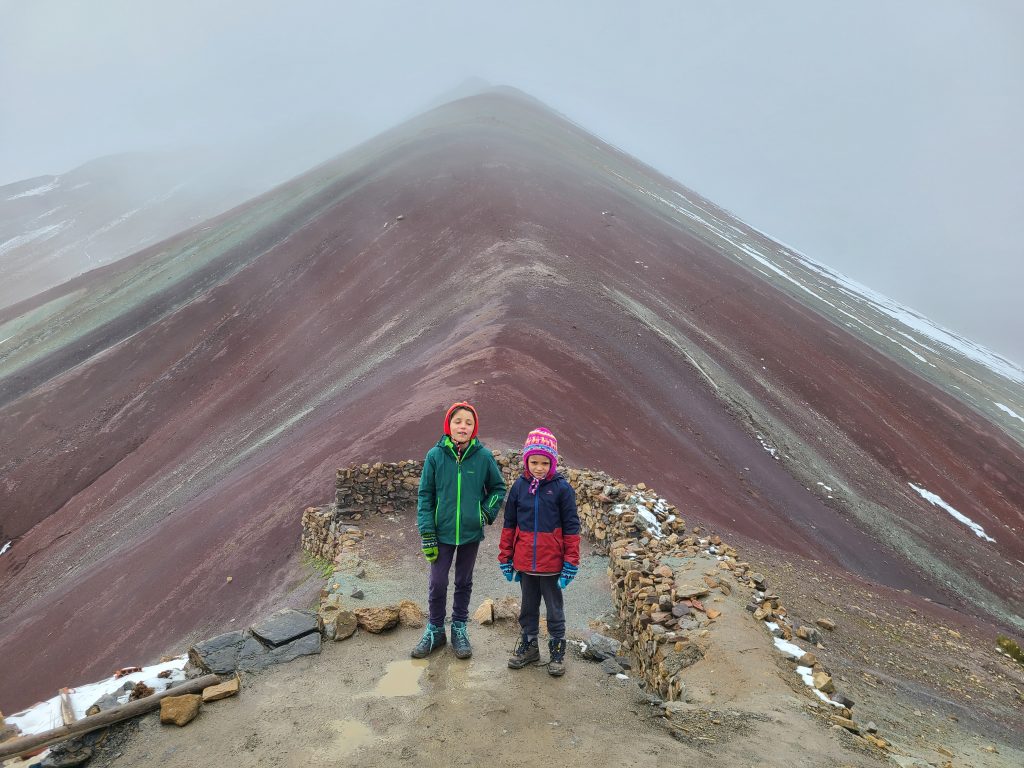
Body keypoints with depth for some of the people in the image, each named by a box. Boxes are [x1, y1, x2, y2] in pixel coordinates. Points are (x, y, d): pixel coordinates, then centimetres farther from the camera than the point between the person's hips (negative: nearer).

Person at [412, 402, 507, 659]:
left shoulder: (483, 456, -8)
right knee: (437, 583, 7)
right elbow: (425, 495, -4)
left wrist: (487, 512, -6)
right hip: (442, 532, -1)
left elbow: (498, 488, 8)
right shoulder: (435, 455, -9)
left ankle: (459, 628, 32)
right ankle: (435, 630, 26)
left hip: (471, 533, 1)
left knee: (464, 582, 15)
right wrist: (426, 533, -7)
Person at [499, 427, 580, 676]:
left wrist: (571, 563, -8)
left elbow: (571, 527, -7)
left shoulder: (562, 488, -10)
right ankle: (529, 645, 35)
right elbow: (509, 524, 5)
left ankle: (557, 650, 27)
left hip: (551, 563, -3)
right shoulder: (519, 486, -2)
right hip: (524, 562, 3)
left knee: (554, 608, 12)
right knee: (528, 606, 19)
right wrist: (505, 558, 6)